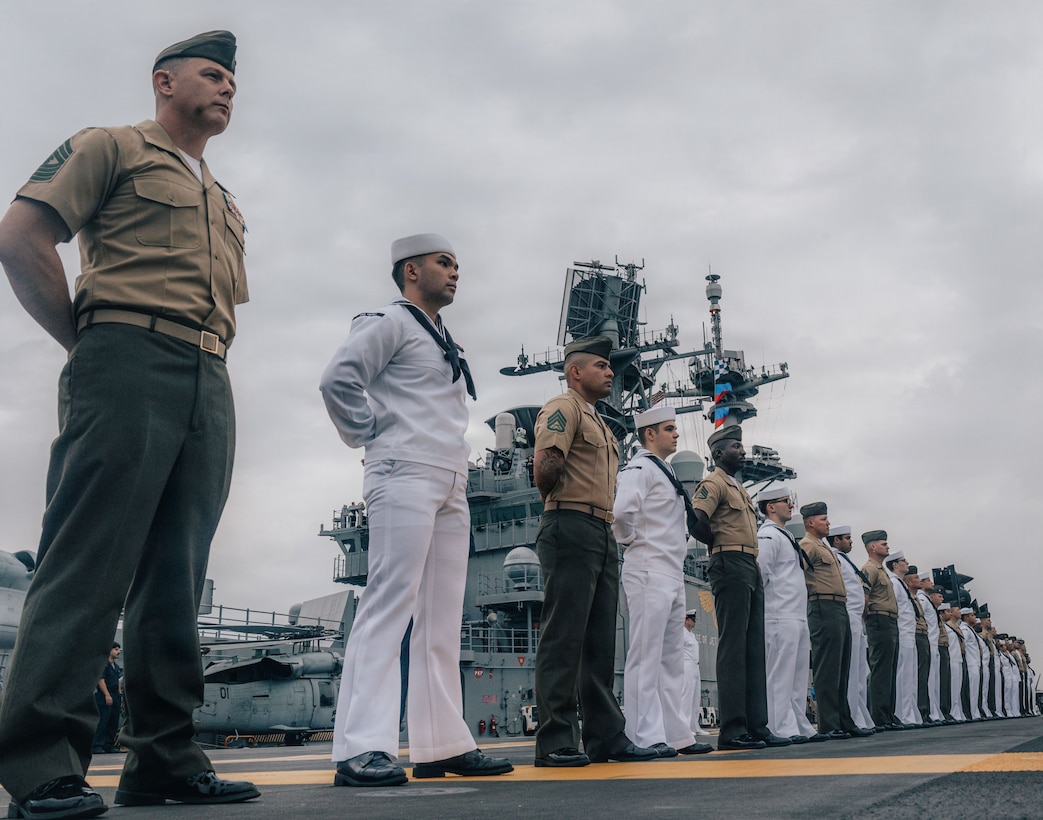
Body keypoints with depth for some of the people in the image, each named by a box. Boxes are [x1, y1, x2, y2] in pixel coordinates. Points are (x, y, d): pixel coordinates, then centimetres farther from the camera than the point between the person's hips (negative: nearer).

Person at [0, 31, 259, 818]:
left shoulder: (226, 205, 30)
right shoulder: (111, 148, 10)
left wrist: (212, 357, 14)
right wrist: (86, 340, -3)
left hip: (209, 386, 7)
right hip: (129, 362, -7)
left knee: (177, 579, 3)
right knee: (90, 562, -13)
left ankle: (166, 757, 6)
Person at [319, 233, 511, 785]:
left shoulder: (445, 342, 26)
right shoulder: (388, 323, 0)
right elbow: (339, 378, -14)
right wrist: (371, 435, -8)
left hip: (452, 487, 9)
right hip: (406, 477, -9)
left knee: (442, 620, 7)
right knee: (389, 603, -15)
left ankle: (443, 745, 11)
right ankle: (362, 749, -17)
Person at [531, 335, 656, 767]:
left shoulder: (600, 422, 27)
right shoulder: (563, 409, -3)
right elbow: (544, 468, -17)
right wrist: (557, 502, -3)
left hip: (604, 534, 10)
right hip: (571, 529, -10)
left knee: (600, 644, 10)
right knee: (563, 638, -10)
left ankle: (606, 736, 15)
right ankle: (556, 741, -8)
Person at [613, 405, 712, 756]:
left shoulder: (665, 471, 21)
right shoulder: (640, 468, -9)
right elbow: (622, 512, -25)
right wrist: (630, 541, -10)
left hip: (672, 575, 10)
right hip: (648, 572, -10)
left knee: (671, 658, 11)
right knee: (645, 656, -8)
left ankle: (675, 734, 16)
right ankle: (646, 737, -6)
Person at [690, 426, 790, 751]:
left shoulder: (739, 487, 24)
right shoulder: (714, 483, -4)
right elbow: (698, 522, -20)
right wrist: (720, 544, -5)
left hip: (751, 569, 9)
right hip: (730, 566, -9)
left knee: (754, 648, 8)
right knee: (733, 647, -10)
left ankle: (756, 726, 11)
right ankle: (732, 729, -9)